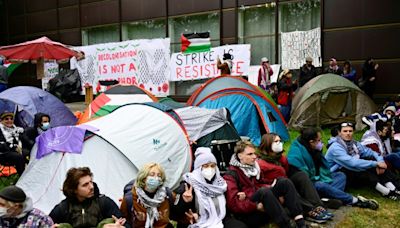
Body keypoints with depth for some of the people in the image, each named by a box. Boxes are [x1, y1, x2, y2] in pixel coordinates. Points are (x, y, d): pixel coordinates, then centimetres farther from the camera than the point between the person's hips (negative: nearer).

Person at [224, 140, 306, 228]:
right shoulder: (231, 176, -9)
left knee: (284, 182, -9)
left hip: (261, 206, 7)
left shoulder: (254, 166, 14)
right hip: (247, 214, -7)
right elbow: (233, 203, -18)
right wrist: (256, 206, -25)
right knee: (264, 191, -34)